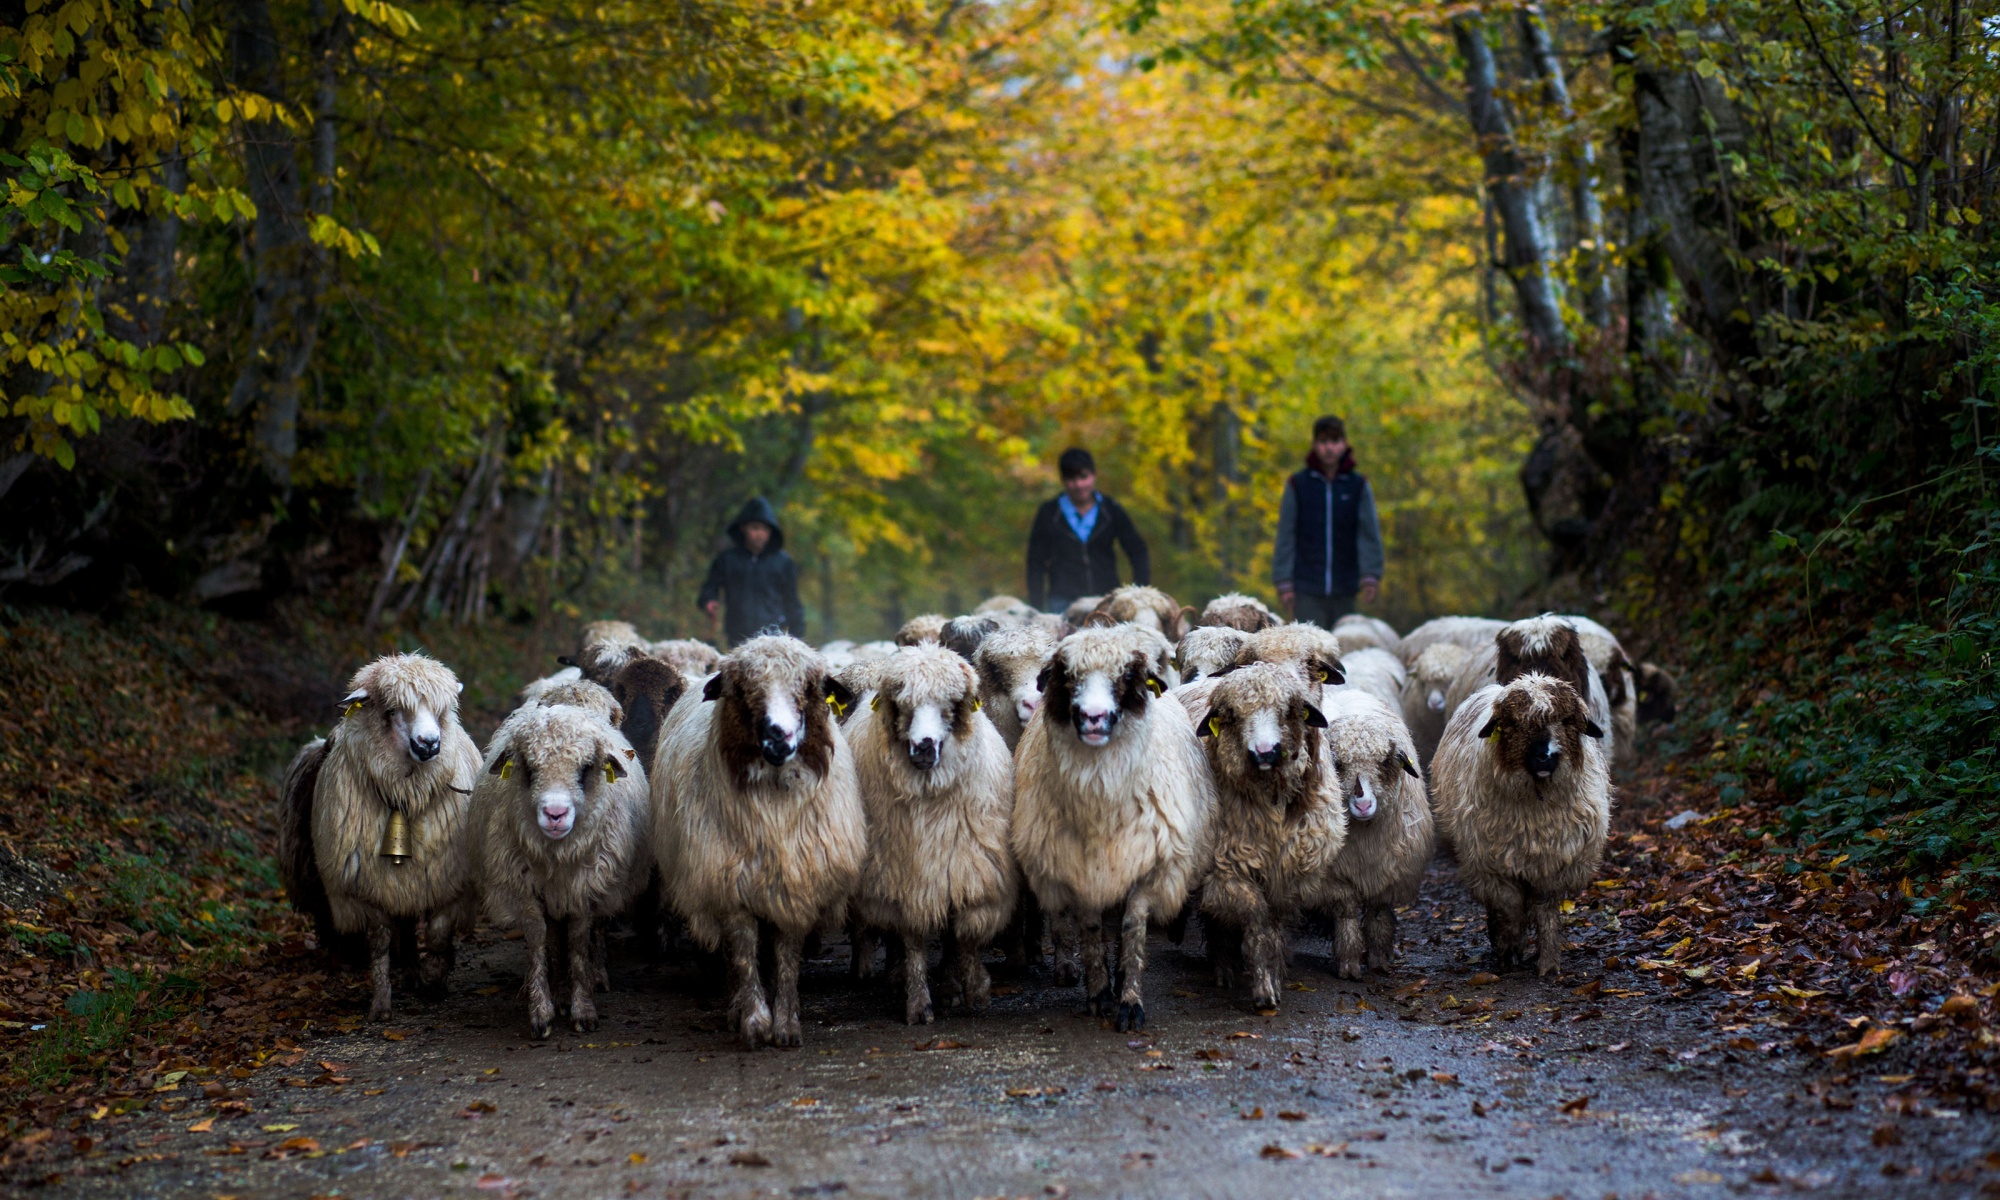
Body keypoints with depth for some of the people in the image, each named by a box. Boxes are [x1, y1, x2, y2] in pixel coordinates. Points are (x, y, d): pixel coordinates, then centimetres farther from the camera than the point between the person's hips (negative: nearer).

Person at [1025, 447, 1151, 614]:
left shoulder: (1111, 511, 8)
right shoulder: (1049, 514, 6)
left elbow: (1138, 553, 10)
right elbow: (1036, 564, 9)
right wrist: (1037, 609, 3)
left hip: (1106, 600, 1)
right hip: (1063, 603, -1)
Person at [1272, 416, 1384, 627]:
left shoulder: (1358, 486, 6)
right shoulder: (1298, 485, 5)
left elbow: (1369, 533, 2)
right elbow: (1286, 537, 5)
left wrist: (1370, 577, -9)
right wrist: (1284, 582, -2)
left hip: (1344, 591, 1)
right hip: (1307, 591, -1)